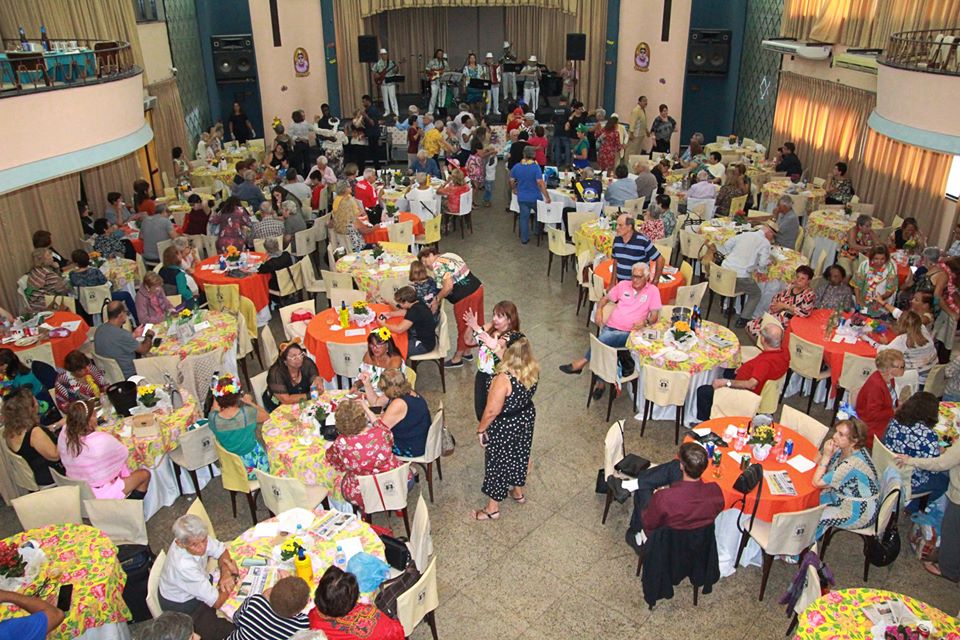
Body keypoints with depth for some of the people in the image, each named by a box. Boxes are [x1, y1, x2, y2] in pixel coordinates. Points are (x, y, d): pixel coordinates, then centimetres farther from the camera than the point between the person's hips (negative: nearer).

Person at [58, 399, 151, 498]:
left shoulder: (64, 434, -15)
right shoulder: (102, 440, -33)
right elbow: (124, 453, -12)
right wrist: (116, 440, 6)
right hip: (99, 494, -7)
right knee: (145, 474, 9)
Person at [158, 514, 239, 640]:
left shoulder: (196, 537, -23)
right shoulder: (184, 567, -39)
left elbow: (221, 550, -3)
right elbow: (217, 602, -32)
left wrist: (225, 573, -21)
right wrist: (232, 576, -19)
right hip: (181, 607, -7)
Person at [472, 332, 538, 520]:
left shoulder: (503, 379, -36)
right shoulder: (533, 369, -15)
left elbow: (492, 411, -28)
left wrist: (481, 429, -9)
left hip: (504, 427, -7)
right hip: (526, 419, 7)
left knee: (498, 463, 14)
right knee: (520, 455, 29)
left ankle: (492, 509, 33)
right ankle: (518, 492, 52)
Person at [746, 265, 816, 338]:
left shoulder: (809, 295, -15)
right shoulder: (791, 286, 6)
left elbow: (805, 312, -31)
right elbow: (777, 297, 20)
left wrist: (784, 306, -24)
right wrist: (775, 305, -5)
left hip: (788, 326, -7)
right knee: (751, 325, -2)